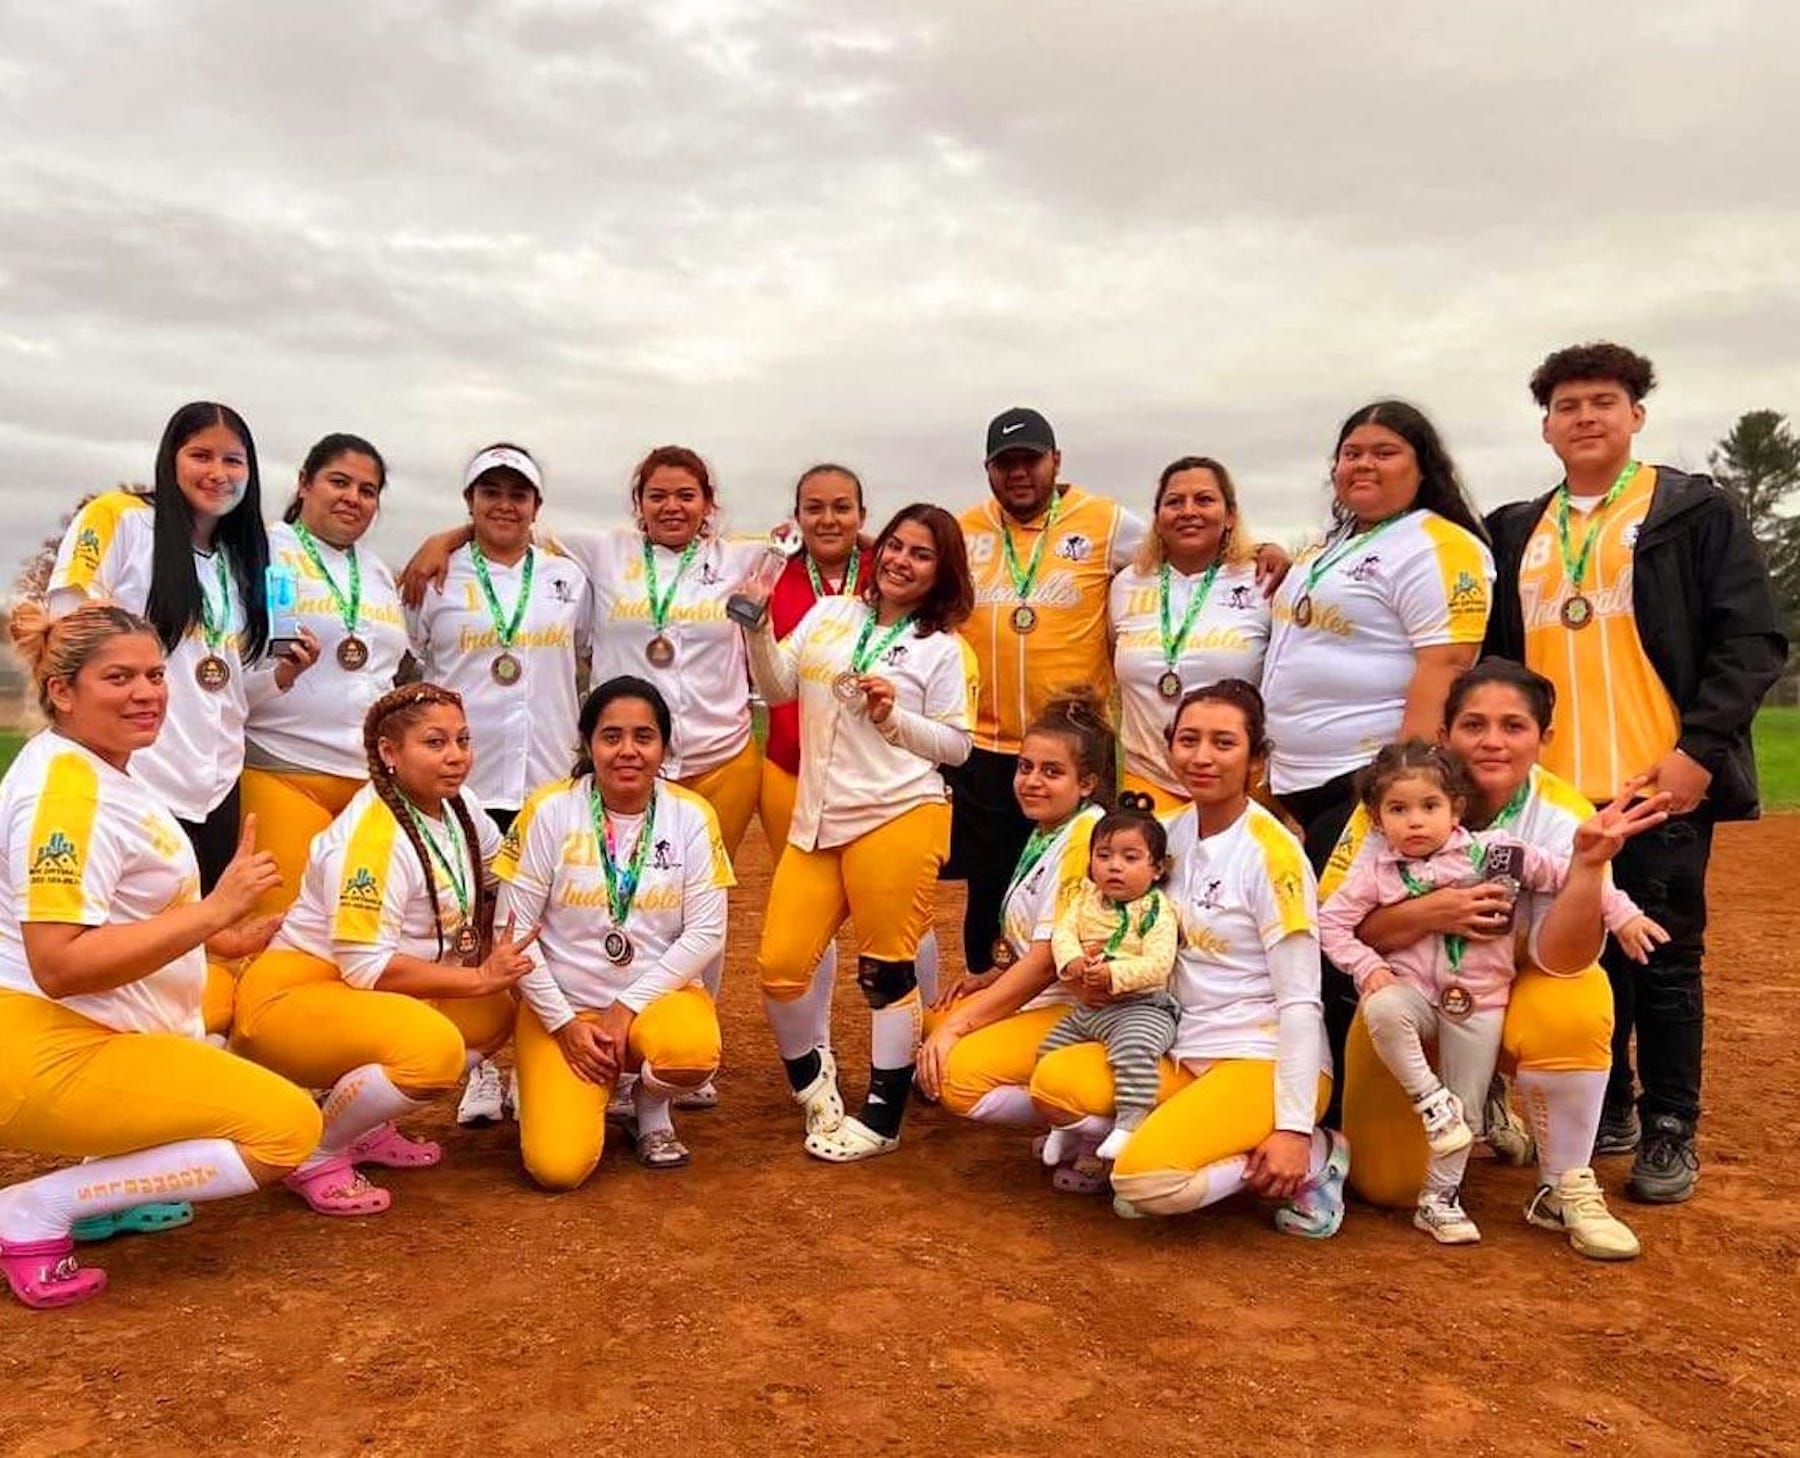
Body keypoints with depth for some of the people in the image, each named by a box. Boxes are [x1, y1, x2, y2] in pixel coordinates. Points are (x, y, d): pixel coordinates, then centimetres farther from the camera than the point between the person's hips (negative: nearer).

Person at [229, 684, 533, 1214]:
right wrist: (479, 977, -20)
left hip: (370, 996, 9)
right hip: (290, 996, -9)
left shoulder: (457, 805, 1)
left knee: (496, 1013, 4)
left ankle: (368, 1129, 14)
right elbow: (367, 968, -25)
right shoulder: (373, 834, -23)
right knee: (434, 1048, -31)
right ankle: (315, 1156, -7)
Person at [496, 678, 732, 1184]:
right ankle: (595, 1084, 18)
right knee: (559, 1166, -18)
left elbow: (707, 932, -8)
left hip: (657, 994, 1)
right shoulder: (550, 810, -11)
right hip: (562, 1004, -1)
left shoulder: (691, 815, -7)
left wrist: (628, 1007, -15)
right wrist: (563, 1022, -10)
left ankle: (651, 1108, 3)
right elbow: (514, 928, -8)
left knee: (692, 1051, -35)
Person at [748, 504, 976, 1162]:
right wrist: (759, 625, -8)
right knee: (780, 963, 2)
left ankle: (881, 1120, 17)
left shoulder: (943, 648, 3)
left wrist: (895, 716, -11)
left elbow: (956, 746, 3)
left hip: (897, 818, -4)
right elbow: (777, 688, 7)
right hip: (816, 821, 4)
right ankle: (814, 1079, 29)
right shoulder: (828, 614, 13)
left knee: (885, 970, 2)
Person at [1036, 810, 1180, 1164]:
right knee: (1049, 1050, 14)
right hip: (1088, 1008, 8)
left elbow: (1157, 965, -21)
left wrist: (1113, 974, -33)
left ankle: (1130, 1123, -27)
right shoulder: (1087, 898, 8)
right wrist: (1072, 962, -21)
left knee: (1134, 1047, -36)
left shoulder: (1158, 910, -11)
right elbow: (1062, 933, -1)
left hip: (1142, 1006, -7)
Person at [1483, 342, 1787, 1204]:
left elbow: (1752, 639, -5)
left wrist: (1701, 749, -14)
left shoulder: (1697, 512, 1)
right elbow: (1497, 651, 18)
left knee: (1662, 958, 3)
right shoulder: (1517, 533, 14)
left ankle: (1670, 1132, 16)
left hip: (1658, 781, -4)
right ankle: (1604, 1110, 25)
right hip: (1550, 786, 4)